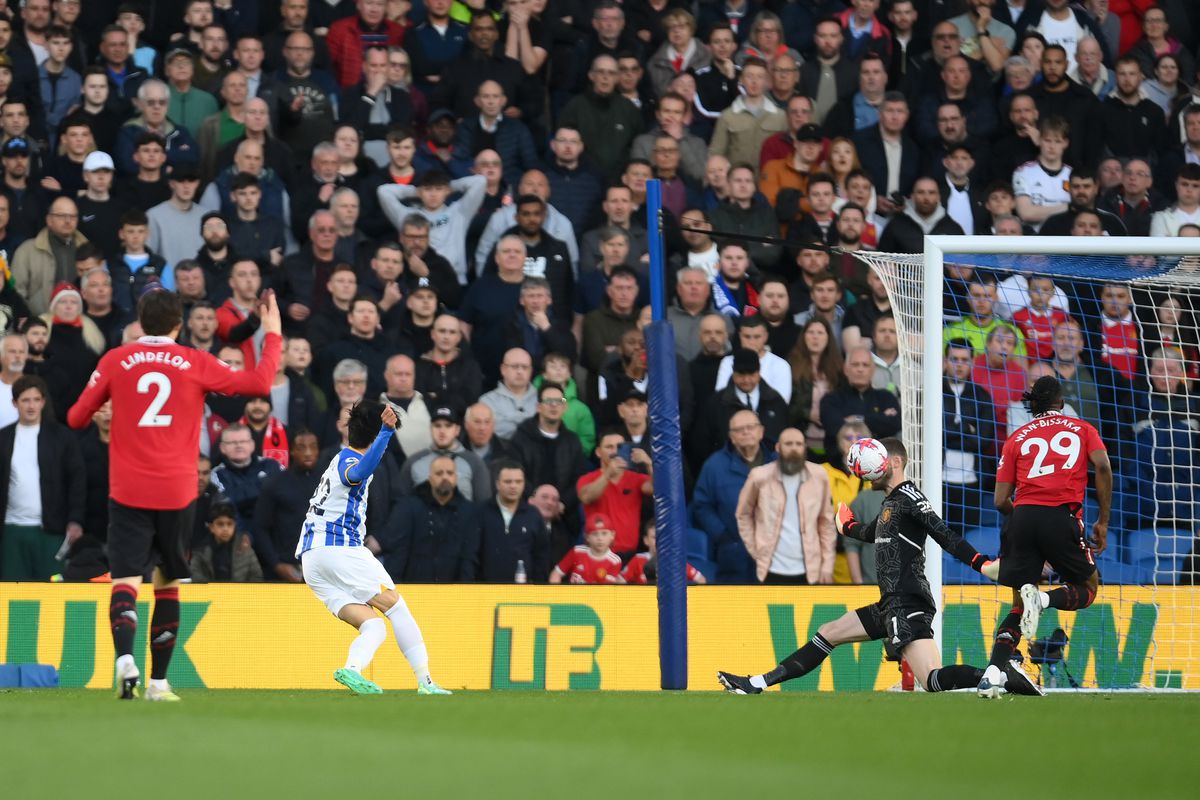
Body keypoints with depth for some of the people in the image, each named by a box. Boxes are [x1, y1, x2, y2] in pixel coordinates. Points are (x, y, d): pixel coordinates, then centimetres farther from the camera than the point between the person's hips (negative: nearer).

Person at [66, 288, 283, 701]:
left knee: (125, 581, -7)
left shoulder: (115, 361, 2)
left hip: (129, 492, -1)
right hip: (177, 492, 1)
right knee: (168, 585, 15)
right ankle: (159, 682, 15)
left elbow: (76, 418, 8)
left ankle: (125, 658, -33)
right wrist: (273, 333, 16)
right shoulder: (196, 364, 1)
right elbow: (259, 383, 3)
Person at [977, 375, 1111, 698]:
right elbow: (1102, 466, -3)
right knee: (1088, 588, 15)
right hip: (1061, 519, -3)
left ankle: (992, 674, -7)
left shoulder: (1017, 438, 19)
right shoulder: (1082, 429, 16)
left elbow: (1001, 501, 12)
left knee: (1019, 606, 12)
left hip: (1023, 516, 3)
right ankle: (1042, 599, -17)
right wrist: (1103, 521, 3)